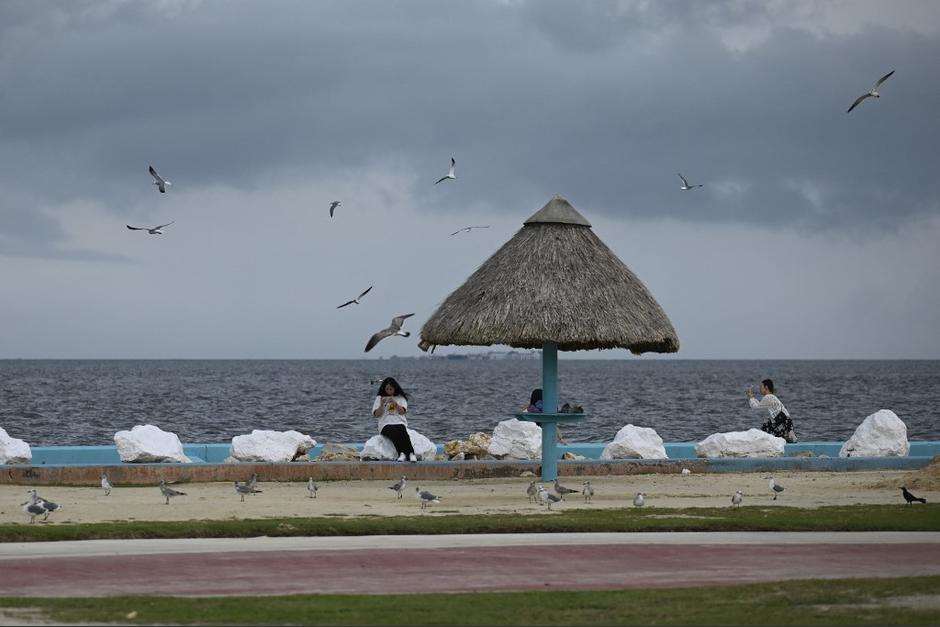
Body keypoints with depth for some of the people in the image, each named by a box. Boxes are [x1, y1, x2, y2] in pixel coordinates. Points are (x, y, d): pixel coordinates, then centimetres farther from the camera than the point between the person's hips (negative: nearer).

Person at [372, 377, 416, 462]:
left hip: (400, 423, 0)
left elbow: (402, 412, 3)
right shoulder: (379, 398, 17)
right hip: (386, 424, 0)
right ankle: (402, 453, -50)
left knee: (402, 432, -36)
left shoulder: (400, 398, 18)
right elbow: (376, 414, 7)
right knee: (394, 432, -36)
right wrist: (382, 405, -9)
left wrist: (395, 403, -13)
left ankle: (411, 453, -51)